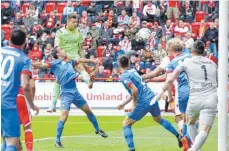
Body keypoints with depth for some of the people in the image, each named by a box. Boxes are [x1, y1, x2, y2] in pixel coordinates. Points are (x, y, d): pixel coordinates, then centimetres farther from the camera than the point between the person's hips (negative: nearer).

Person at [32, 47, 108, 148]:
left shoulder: (69, 62, 12)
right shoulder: (55, 64, -7)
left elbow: (80, 60, 30)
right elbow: (42, 65, -20)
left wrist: (92, 61, 40)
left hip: (75, 91, 7)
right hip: (66, 93, -7)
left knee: (88, 110, 19)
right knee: (64, 115, -20)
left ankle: (98, 130, 41)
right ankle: (57, 140, -12)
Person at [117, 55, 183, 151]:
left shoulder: (124, 76, -10)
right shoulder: (133, 71, 15)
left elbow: (135, 90, -24)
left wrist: (134, 104, -11)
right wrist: (124, 103, 24)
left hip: (143, 103, -8)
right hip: (152, 98, 8)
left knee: (126, 124, 6)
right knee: (159, 119, 34)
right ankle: (179, 137, 39)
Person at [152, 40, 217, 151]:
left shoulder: (187, 62, 9)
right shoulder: (212, 63, 17)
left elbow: (170, 80, 6)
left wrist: (160, 93, 14)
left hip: (195, 100, 0)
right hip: (211, 100, 0)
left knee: (190, 123, 27)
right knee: (204, 131, -9)